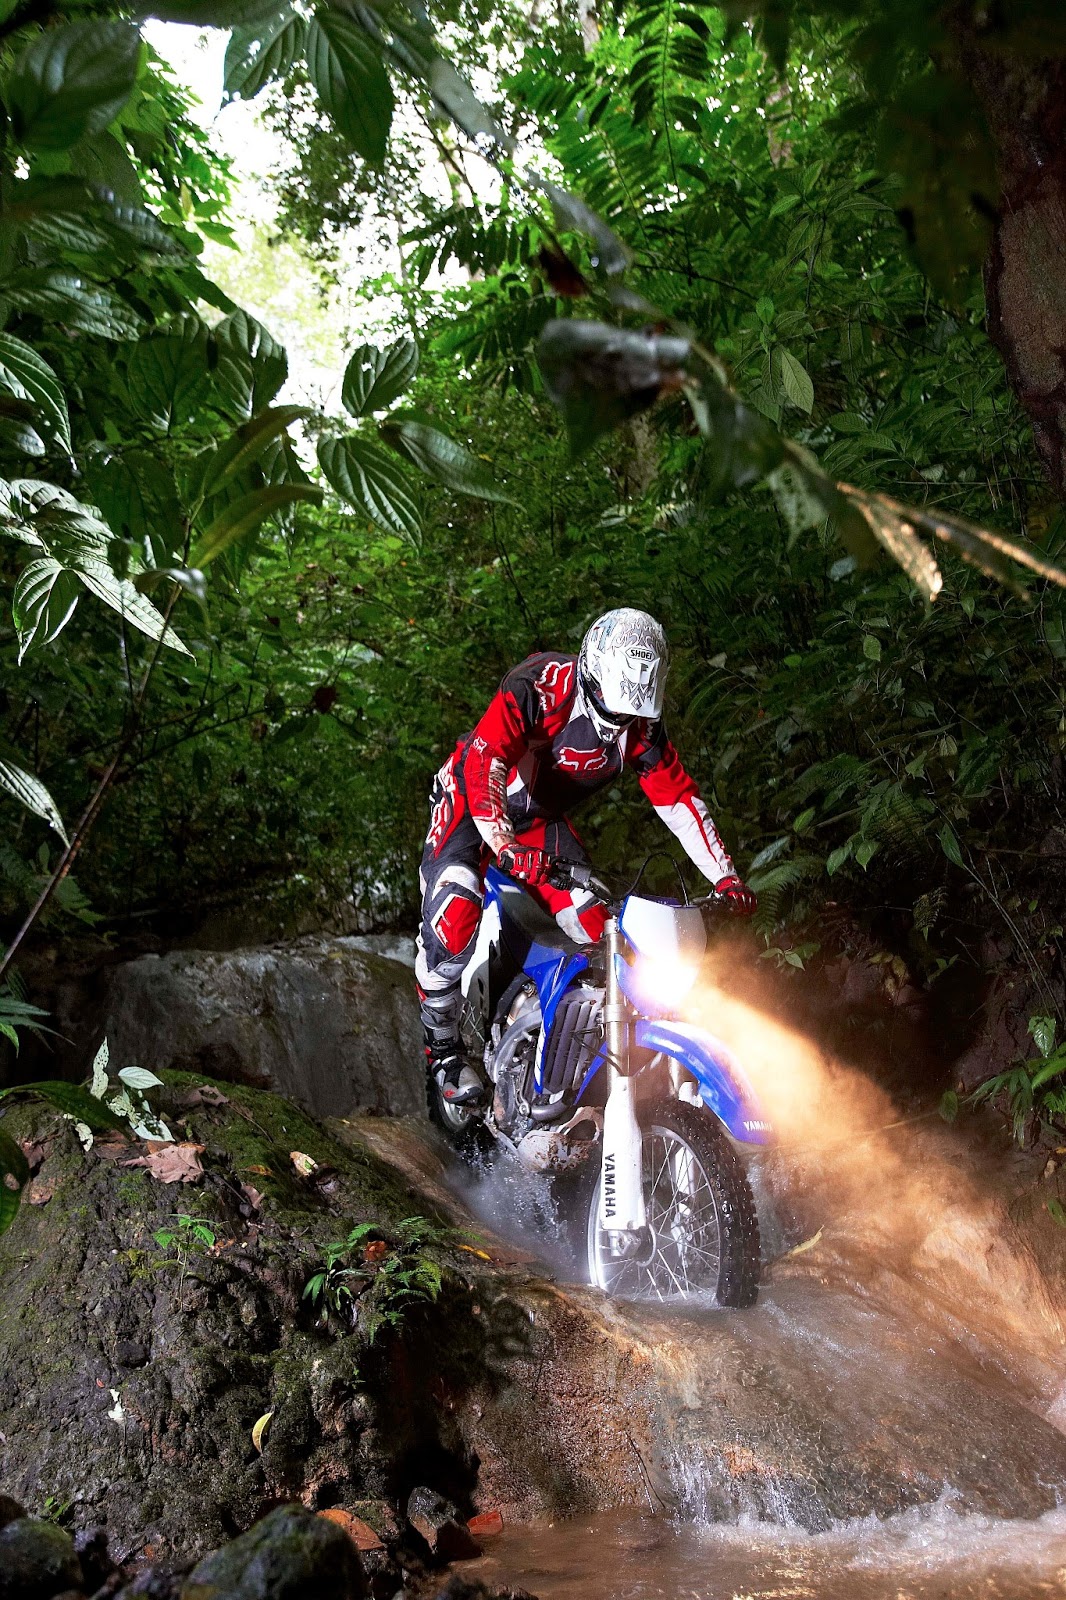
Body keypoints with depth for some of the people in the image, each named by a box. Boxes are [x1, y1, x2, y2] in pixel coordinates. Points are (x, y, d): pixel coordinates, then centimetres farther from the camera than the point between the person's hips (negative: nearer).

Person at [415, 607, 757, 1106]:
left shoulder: (641, 725, -12)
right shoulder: (538, 687, -31)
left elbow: (679, 800, -5)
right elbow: (484, 764, -42)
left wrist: (725, 879, -11)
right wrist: (505, 848, -55)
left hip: (542, 820, 6)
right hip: (474, 802, -5)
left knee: (595, 925, -7)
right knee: (455, 914, -25)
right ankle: (442, 1046, -5)